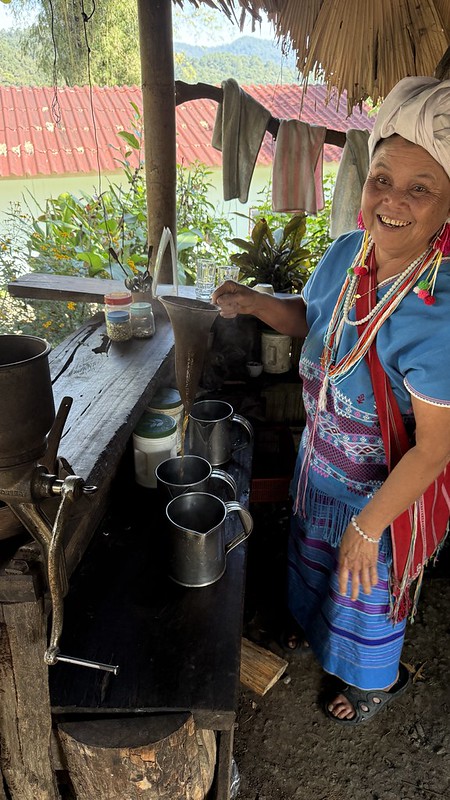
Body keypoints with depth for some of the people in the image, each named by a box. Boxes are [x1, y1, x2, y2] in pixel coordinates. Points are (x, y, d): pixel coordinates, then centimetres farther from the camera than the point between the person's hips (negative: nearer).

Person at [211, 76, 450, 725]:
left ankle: (378, 680, 57)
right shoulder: (347, 253, -14)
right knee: (319, 564, 33)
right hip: (323, 460, 7)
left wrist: (368, 528, -20)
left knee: (367, 592, 22)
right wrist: (254, 302, -10)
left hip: (387, 488, -6)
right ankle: (317, 629, 68)